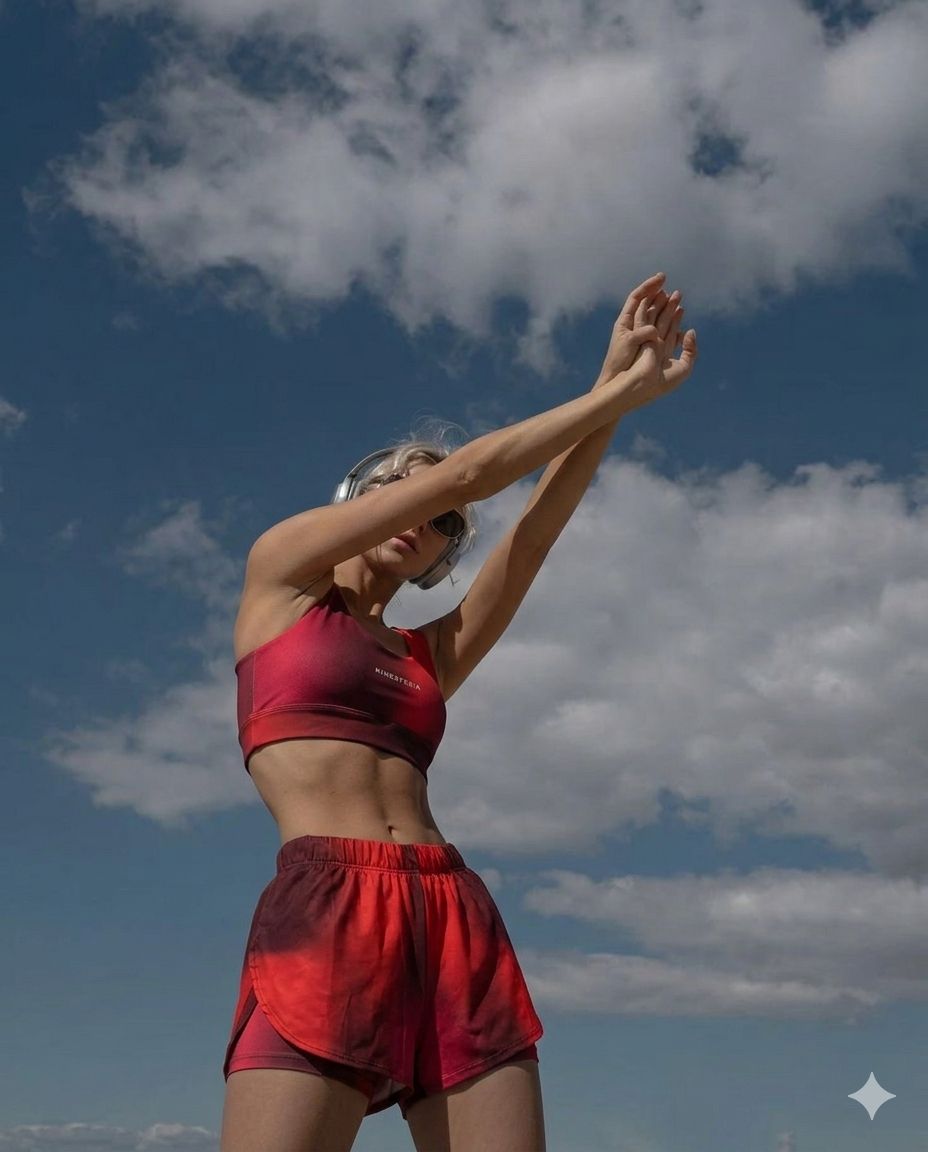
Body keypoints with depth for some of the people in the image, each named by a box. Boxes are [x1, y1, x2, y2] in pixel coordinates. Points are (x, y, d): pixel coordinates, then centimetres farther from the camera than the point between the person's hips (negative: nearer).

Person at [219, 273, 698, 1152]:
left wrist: (613, 394, 7)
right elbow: (463, 475, 10)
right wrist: (615, 393, 14)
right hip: (325, 912, -5)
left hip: (457, 924, 6)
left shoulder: (429, 656, 26)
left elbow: (535, 531, 16)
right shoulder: (279, 571, 16)